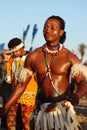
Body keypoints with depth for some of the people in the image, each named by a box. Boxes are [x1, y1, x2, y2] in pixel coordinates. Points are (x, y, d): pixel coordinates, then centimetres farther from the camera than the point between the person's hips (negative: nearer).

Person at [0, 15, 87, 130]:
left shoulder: (70, 57, -4)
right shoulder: (33, 56, 3)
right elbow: (22, 84, 8)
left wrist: (77, 96, -35)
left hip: (63, 108, -2)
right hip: (42, 109, 2)